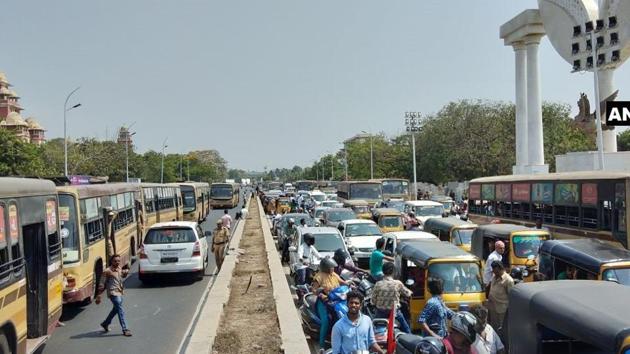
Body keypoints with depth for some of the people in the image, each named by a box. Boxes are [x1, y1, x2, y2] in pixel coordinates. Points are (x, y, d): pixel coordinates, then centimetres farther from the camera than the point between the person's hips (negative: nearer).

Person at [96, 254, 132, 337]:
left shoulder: (119, 269, 6)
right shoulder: (107, 271, -14)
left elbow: (123, 276, 28)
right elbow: (102, 285, -10)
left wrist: (126, 272, 4)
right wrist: (98, 296, -10)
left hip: (120, 292, 8)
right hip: (113, 293, -8)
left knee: (116, 309, 22)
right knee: (121, 311, -12)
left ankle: (105, 323, 42)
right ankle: (125, 330, -9)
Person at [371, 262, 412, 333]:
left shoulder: (378, 284, -12)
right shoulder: (398, 284, -13)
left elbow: (373, 301, -7)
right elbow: (407, 294, 5)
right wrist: (410, 292, 28)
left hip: (380, 313, 1)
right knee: (406, 330, 19)